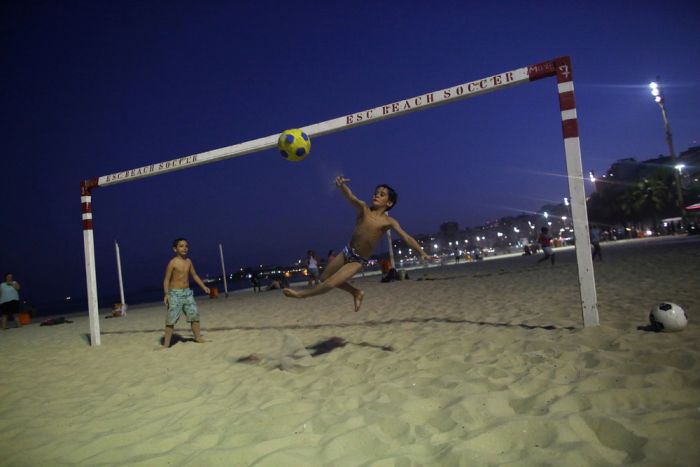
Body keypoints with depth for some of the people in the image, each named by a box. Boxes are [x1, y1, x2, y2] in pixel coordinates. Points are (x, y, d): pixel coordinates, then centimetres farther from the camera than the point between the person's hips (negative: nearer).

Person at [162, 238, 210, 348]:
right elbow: (166, 279, -10)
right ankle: (166, 343, 2)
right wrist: (166, 294, -20)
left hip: (187, 292, 6)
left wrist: (203, 286, 11)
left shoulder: (188, 261, 7)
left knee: (195, 315, 7)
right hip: (175, 293, -6)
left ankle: (197, 337, 21)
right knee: (171, 319, -5)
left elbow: (194, 275, 17)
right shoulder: (172, 263, -10)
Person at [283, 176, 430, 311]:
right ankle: (356, 293, 27)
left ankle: (302, 294, 13)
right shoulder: (363, 208, -7)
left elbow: (407, 237, -13)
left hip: (359, 261, -4)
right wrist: (342, 185, -48)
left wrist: (422, 253, -25)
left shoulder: (389, 221, -10)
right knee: (324, 278, 15)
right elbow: (350, 197, -26)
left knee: (330, 284, -12)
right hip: (346, 252, 4)